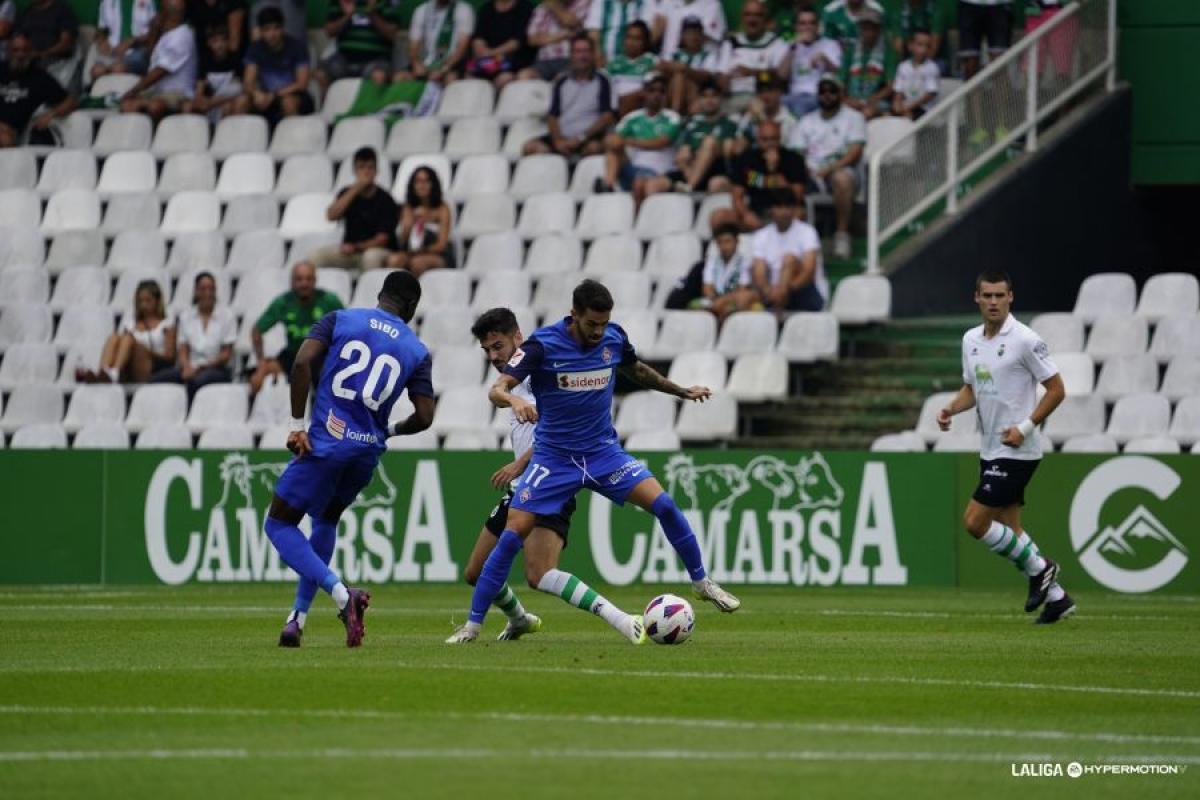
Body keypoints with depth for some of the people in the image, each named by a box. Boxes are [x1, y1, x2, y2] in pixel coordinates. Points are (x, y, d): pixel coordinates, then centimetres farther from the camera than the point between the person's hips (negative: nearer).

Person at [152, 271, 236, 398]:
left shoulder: (226, 315, 3)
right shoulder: (186, 316, 13)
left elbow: (226, 354, 0)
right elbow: (183, 351, 8)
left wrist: (201, 367, -13)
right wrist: (187, 367, -15)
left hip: (217, 369, -3)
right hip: (192, 367, 3)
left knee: (198, 380, -40)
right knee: (157, 379, -27)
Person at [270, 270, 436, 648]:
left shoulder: (340, 319, 4)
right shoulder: (417, 351, 7)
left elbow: (303, 362, -11)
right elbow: (424, 416, 2)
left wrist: (297, 425, -7)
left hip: (325, 443, -4)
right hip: (368, 450, 4)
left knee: (280, 525, 5)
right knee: (325, 521, 27)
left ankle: (340, 594, -18)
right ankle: (297, 618, 23)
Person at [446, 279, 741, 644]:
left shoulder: (614, 338, -4)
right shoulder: (543, 344, -17)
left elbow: (636, 371, 20)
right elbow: (497, 389, -23)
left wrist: (682, 391, 21)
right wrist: (513, 400, -46)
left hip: (603, 450, 3)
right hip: (554, 458, -3)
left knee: (663, 505, -14)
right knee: (512, 535, -12)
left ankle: (701, 582, 7)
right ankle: (472, 625, -2)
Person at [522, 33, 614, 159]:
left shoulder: (601, 81, 5)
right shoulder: (561, 82, 15)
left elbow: (607, 117, -2)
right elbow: (552, 116, 12)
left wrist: (581, 138, -12)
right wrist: (558, 140, -8)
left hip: (590, 138, -3)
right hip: (563, 137, 3)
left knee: (594, 147, -38)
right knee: (530, 147, -21)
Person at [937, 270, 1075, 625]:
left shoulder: (1025, 340, -13)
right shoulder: (971, 339, 9)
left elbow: (1056, 389, -10)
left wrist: (1025, 428, -18)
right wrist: (951, 409, 0)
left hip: (1016, 450, -8)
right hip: (991, 450, 8)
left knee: (975, 522, -12)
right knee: (1009, 530, 8)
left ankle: (1037, 569, 5)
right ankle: (1056, 597, 17)